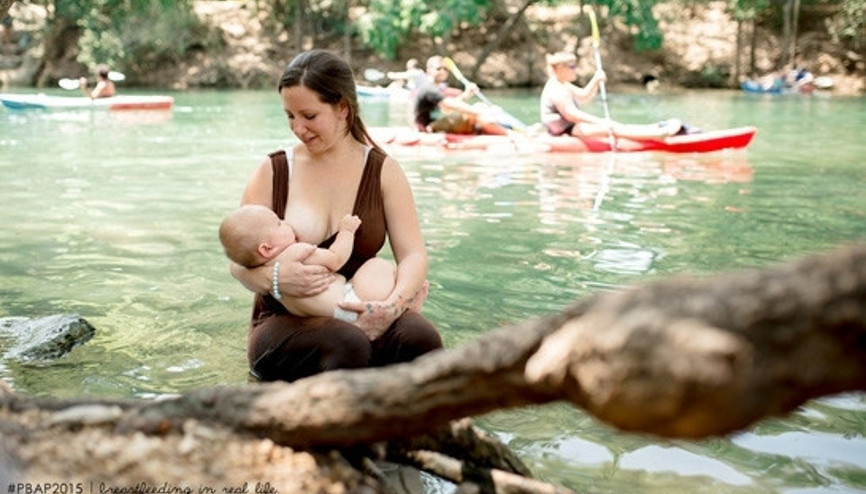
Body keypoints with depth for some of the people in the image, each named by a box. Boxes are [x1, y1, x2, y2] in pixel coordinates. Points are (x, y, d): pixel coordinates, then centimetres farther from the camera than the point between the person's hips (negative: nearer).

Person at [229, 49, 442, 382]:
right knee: (347, 344, -36)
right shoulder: (273, 171, 6)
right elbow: (240, 263, 1)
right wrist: (274, 279, -24)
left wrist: (392, 305, -25)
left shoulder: (383, 171, 7)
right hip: (283, 325, -1)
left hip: (360, 318, 1)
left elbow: (414, 254, -3)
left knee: (420, 337, -32)